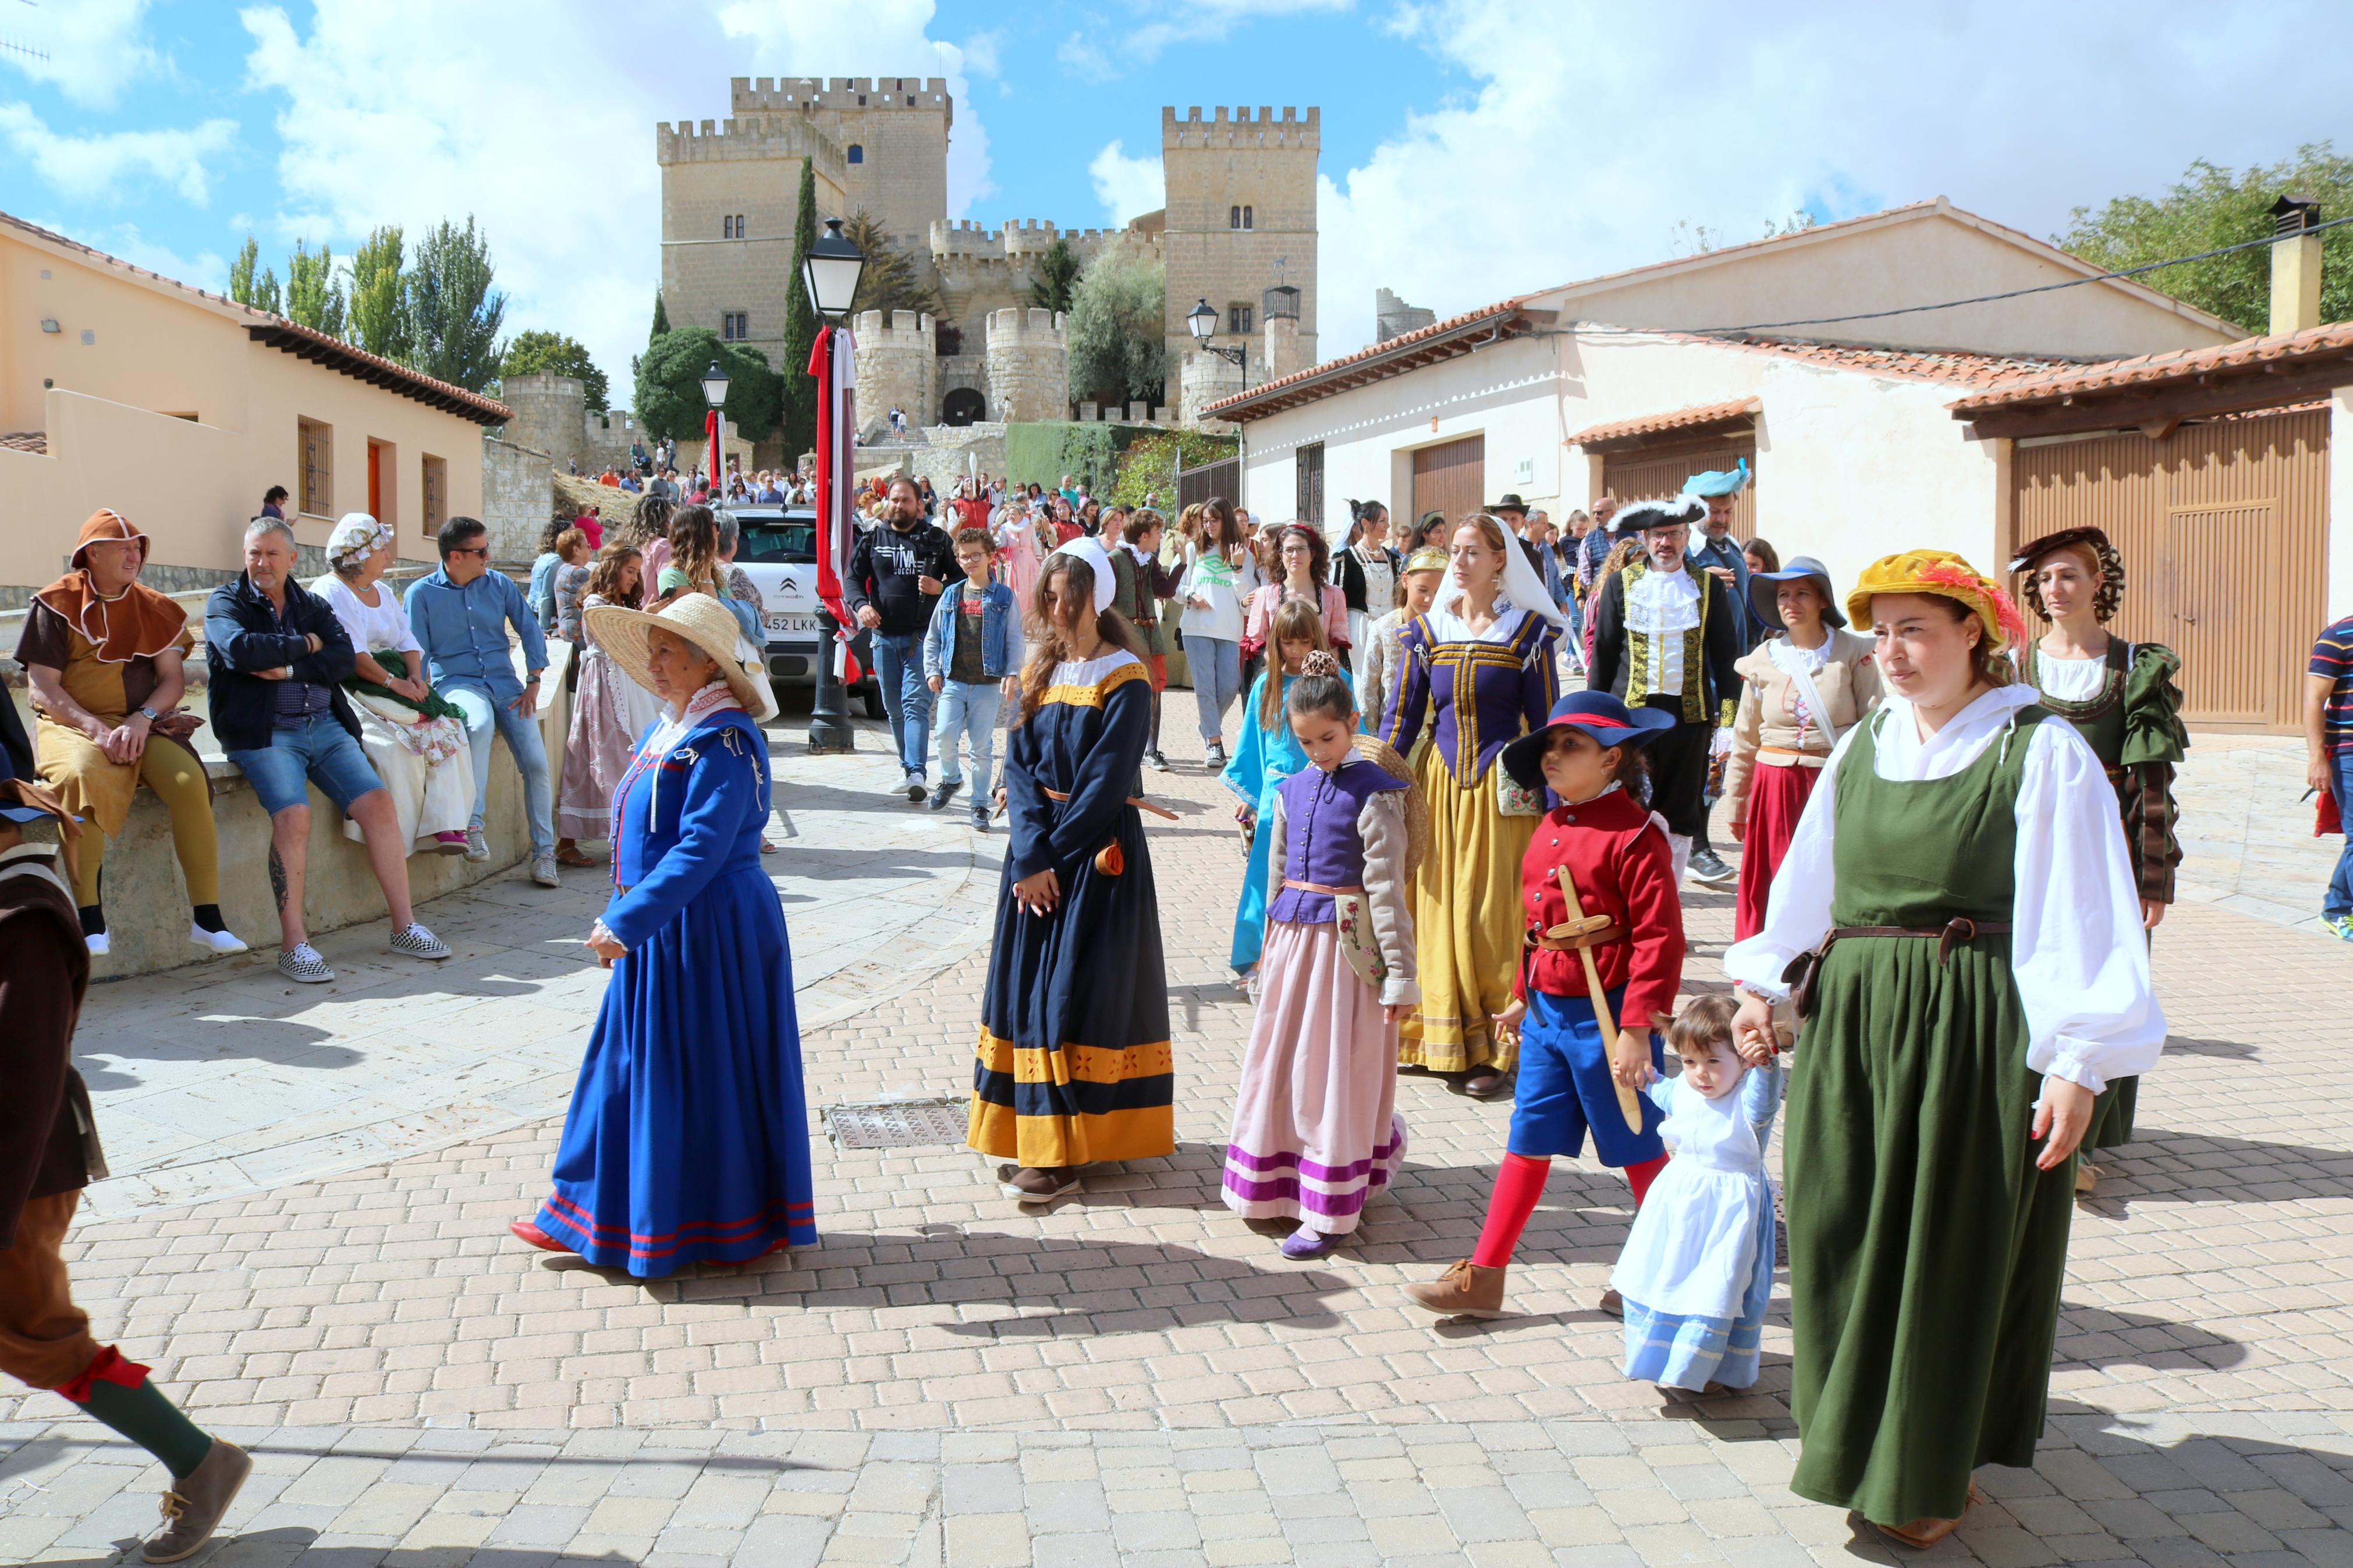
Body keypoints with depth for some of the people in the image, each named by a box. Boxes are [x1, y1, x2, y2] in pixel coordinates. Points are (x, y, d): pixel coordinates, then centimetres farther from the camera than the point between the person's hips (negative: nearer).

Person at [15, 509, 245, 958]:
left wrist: (142, 720, -14)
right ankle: (91, 921, -33)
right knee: (82, 776, -37)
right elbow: (42, 689, -4)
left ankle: (207, 918, -24)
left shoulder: (155, 608, 12)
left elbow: (173, 678, 5)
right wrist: (96, 728, -18)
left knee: (189, 781, -27)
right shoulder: (57, 604, 2)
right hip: (71, 725, -3)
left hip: (143, 724, 3)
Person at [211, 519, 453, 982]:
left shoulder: (312, 604, 17)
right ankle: (293, 943, -21)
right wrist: (304, 645, -5)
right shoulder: (226, 602, 6)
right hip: (264, 732, -4)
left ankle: (404, 925, -4)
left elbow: (344, 658, 0)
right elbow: (240, 649, -16)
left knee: (378, 802, -13)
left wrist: (288, 669, -13)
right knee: (293, 814, -28)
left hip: (325, 726, 4)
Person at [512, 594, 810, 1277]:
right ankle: (604, 1217, 27)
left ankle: (728, 1225, 17)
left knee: (704, 1077, 2)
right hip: (657, 931, 9)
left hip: (712, 933, -9)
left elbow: (701, 849, -26)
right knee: (632, 1068, 15)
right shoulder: (666, 732, 11)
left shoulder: (724, 742, -19)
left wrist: (625, 922, -27)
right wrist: (621, 919, 19)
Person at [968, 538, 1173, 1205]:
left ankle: (1064, 1154, -1)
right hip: (1036, 851, 6)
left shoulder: (1124, 679, -9)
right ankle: (1032, 1135, 19)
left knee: (1077, 992, -6)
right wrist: (1032, 851, -12)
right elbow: (1020, 764, 2)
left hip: (1098, 854, -6)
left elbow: (1105, 785, -15)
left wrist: (1050, 855, -14)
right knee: (1028, 986, 8)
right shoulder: (1041, 671, 10)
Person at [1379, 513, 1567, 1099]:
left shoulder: (1527, 631, -1)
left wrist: (1552, 803, -5)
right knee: (1440, 908, 5)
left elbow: (1546, 722, -2)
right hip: (1439, 782, 3)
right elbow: (1402, 716, 7)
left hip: (1503, 787, -3)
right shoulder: (1426, 630, 7)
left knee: (1494, 911, -2)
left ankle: (1493, 1049, 7)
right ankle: (1447, 1043, 16)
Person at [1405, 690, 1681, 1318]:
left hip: (1605, 1017, -8)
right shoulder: (1551, 829, 9)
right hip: (1547, 1013, 8)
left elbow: (1659, 937, -19)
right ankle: (1481, 1280, 16)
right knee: (1528, 1142, 11)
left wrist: (1636, 1029, -20)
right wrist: (1522, 995, 22)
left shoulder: (1634, 835, -17)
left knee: (1637, 1148, 8)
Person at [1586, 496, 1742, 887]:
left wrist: (1729, 717, 0)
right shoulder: (1620, 584, 7)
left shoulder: (1710, 586, 7)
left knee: (1681, 811, 6)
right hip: (1631, 709, -1)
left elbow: (1726, 656, 8)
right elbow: (1603, 652, 8)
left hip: (1690, 711, 1)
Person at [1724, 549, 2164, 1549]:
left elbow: (2081, 917, -11)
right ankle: (1854, 1440, 29)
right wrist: (1763, 982, 11)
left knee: (1952, 1249, 4)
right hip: (1850, 1020, 6)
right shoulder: (1862, 748, 11)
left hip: (1973, 1030, -5)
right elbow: (1808, 883, 19)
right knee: (1844, 1237, 9)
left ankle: (1931, 1472, 22)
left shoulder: (2039, 751, -8)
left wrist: (2077, 1065, -15)